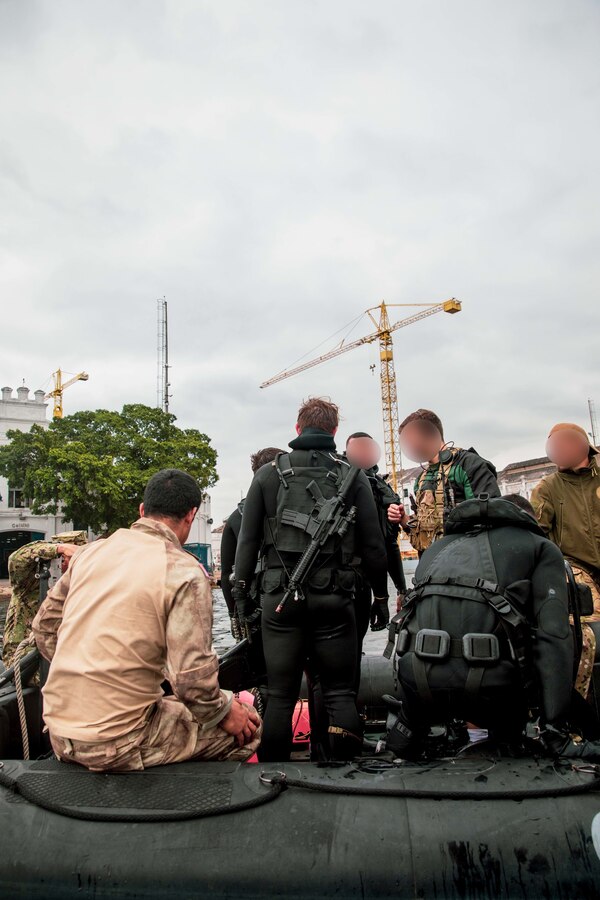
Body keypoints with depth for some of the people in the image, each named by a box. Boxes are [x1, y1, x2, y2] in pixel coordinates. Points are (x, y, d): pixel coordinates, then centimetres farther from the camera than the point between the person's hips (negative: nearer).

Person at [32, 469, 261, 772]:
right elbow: (192, 677, -21)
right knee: (246, 727, 6)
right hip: (116, 746, -7)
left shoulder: (90, 552, 3)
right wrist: (224, 713, -2)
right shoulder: (185, 571, -16)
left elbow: (44, 627, 11)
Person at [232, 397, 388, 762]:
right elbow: (373, 545, 3)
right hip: (334, 599, 0)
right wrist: (380, 595, 12)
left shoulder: (268, 474, 4)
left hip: (280, 598, 1)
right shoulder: (353, 477, 3)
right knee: (341, 692, 10)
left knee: (280, 695, 10)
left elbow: (248, 541, 3)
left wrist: (242, 593, 9)